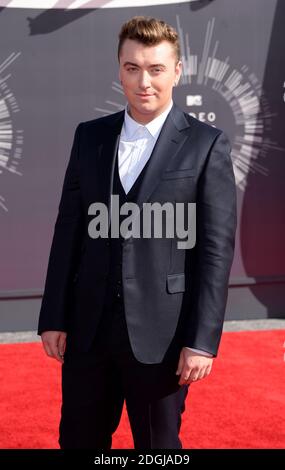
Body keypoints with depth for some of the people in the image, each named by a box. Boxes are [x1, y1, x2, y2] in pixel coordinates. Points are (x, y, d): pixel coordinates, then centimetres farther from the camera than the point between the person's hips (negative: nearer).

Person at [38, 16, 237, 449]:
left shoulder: (207, 145, -5)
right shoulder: (89, 136, 7)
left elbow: (216, 249, -7)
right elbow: (69, 230, 8)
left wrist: (203, 340, -11)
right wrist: (54, 317, 5)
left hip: (161, 332, -3)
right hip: (89, 327, 4)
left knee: (159, 443, 12)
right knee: (79, 439, 14)